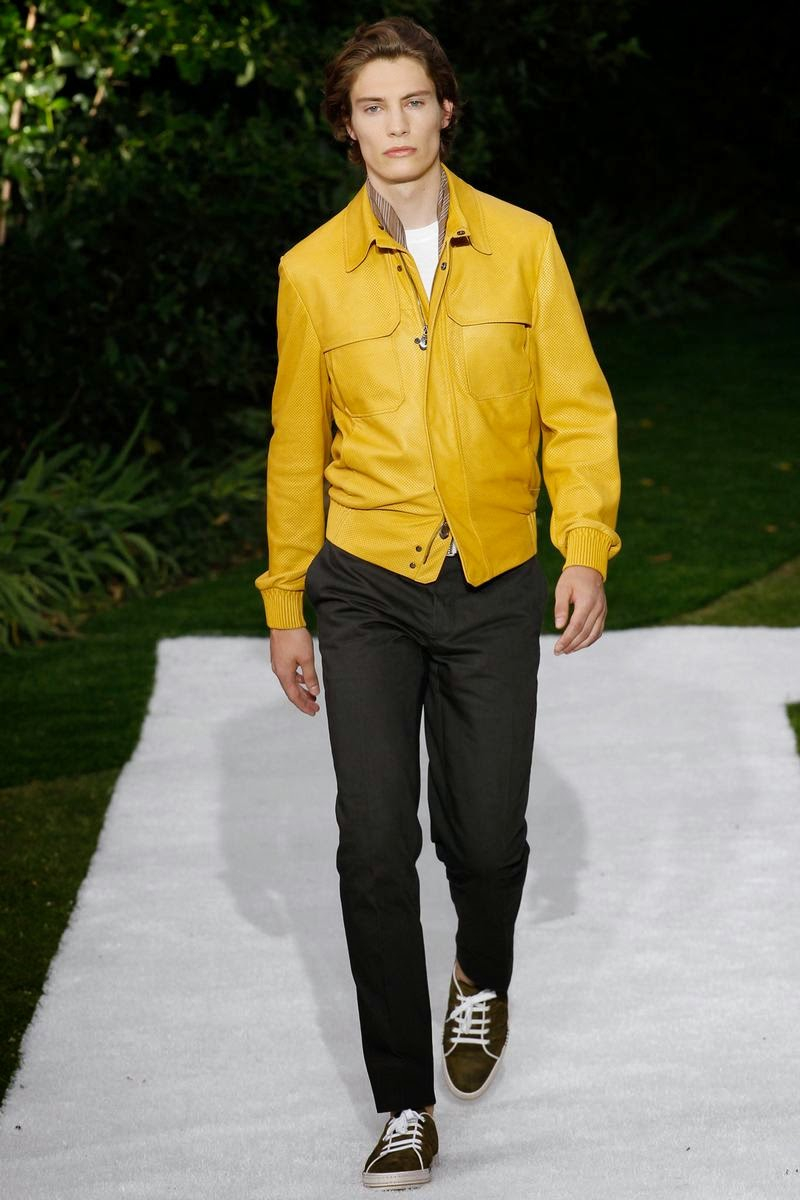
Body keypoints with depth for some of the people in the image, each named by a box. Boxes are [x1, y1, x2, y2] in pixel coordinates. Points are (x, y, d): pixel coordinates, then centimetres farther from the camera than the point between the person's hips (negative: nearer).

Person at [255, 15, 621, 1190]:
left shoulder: (523, 245, -2)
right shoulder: (313, 271, -1)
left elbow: (577, 410, 1)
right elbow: (297, 447, 7)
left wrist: (586, 552, -11)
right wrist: (285, 606, 8)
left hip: (494, 588, 1)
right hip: (368, 590, 0)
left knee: (487, 836, 9)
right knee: (376, 842, -9)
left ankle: (483, 980, 44)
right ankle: (406, 1105, 2)